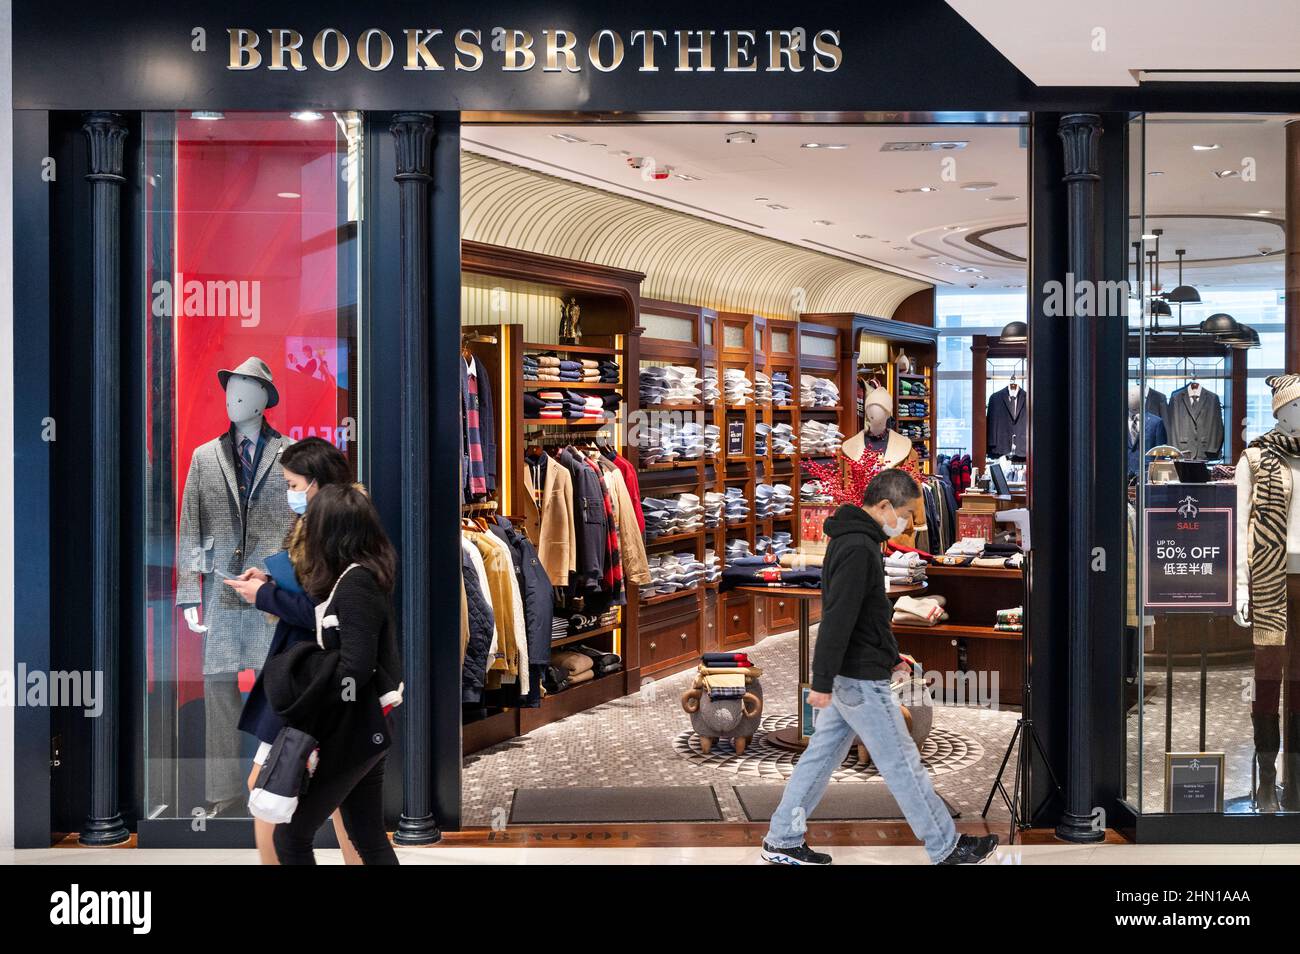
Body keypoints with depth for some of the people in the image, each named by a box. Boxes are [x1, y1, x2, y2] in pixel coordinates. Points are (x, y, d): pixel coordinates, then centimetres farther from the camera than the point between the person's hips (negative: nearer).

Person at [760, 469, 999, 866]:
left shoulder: (852, 540, 13)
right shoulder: (858, 548, -21)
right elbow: (837, 619, -25)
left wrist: (889, 656, 27)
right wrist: (822, 682, -25)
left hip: (850, 676, 10)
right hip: (862, 681, -10)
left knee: (821, 755, 13)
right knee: (903, 765, 1)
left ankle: (782, 840, 18)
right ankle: (946, 848, 13)